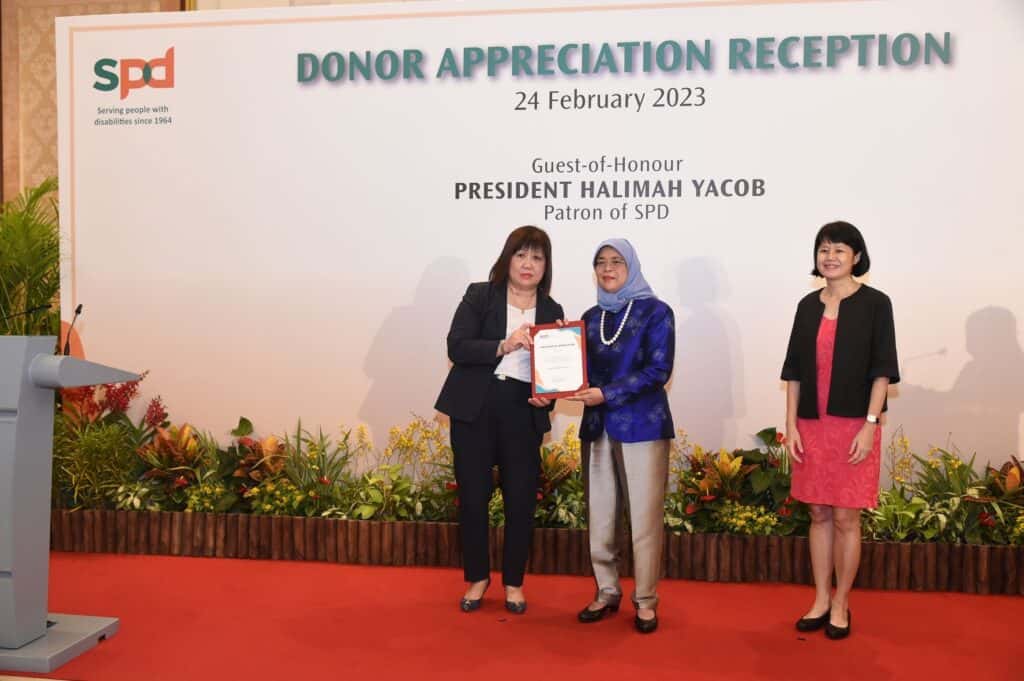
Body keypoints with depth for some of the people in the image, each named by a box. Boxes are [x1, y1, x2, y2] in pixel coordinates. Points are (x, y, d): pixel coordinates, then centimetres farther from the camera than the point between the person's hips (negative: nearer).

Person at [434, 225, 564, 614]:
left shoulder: (552, 311, 8)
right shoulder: (479, 296, -1)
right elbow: (456, 347, -11)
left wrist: (547, 395, -12)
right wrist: (503, 346, -24)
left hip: (523, 414, 2)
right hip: (475, 409, -2)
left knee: (521, 501, 5)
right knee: (473, 497, 6)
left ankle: (514, 581, 25)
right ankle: (477, 578, 26)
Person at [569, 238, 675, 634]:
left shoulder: (655, 312, -2)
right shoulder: (591, 317, 14)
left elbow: (658, 370, -11)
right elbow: (584, 371, 13)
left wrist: (607, 394, -19)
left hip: (642, 426, -5)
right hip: (597, 426, 5)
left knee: (644, 517, 0)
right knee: (600, 516, 9)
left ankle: (645, 601, 14)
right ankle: (607, 593, 24)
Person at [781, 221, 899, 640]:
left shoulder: (874, 303, -3)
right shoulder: (808, 305, 8)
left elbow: (882, 369, -6)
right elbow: (794, 370, 8)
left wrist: (870, 424, -13)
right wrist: (791, 424, 2)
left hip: (853, 425, -4)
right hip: (812, 425, 4)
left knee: (846, 518, 3)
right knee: (819, 514, 11)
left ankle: (841, 604, 17)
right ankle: (821, 599, 22)